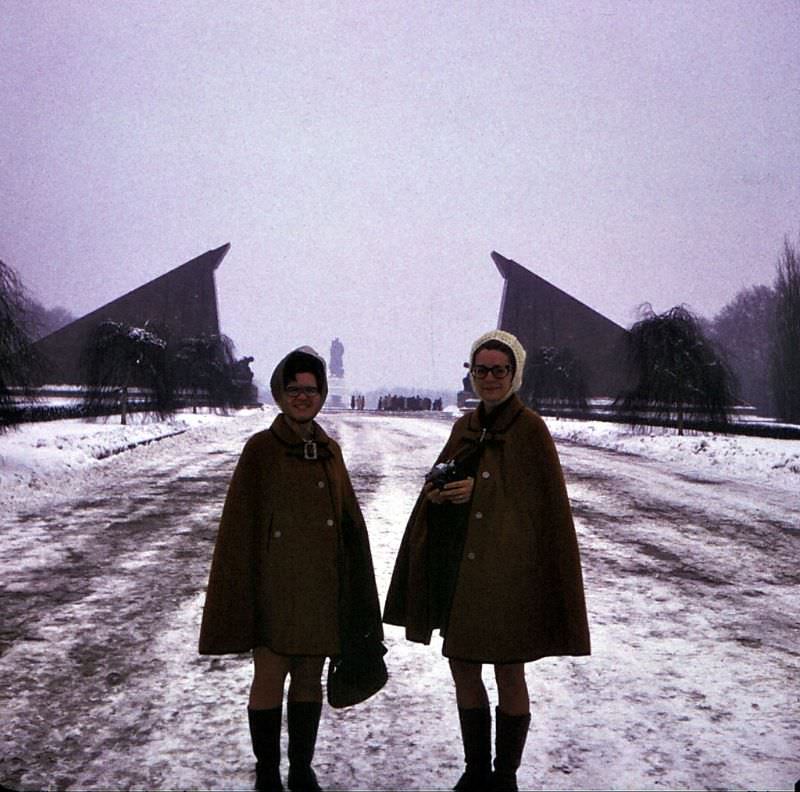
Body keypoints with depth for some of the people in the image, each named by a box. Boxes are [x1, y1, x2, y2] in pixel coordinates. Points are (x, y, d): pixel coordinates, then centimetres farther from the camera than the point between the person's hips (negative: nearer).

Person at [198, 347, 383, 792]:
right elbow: (240, 524, -7)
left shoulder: (329, 450, 7)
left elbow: (348, 520, 11)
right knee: (270, 677, 5)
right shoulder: (260, 449, -7)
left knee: (310, 677, 12)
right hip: (274, 585, -4)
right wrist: (242, 596, -11)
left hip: (320, 585, 4)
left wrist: (354, 585, 8)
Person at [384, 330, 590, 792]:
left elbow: (546, 504, -11)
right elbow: (444, 483, 19)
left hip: (508, 573, -6)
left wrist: (477, 490, -17)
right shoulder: (466, 426, 10)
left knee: (509, 676, 6)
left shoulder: (530, 429, -9)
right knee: (463, 669, 13)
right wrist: (437, 494, -5)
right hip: (460, 569, 6)